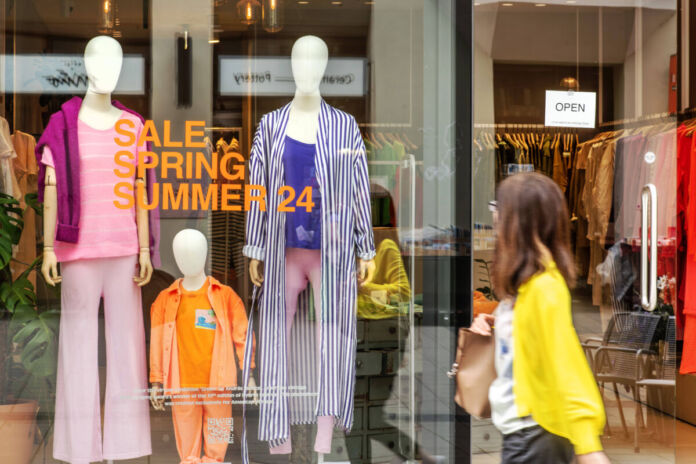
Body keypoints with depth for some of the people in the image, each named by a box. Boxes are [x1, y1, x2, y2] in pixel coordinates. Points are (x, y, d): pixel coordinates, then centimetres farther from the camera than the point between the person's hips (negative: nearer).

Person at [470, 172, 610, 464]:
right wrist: (494, 329, 3)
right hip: (519, 429, 9)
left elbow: (565, 362, -23)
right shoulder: (523, 282, 8)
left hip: (535, 436, -9)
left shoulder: (544, 287, -20)